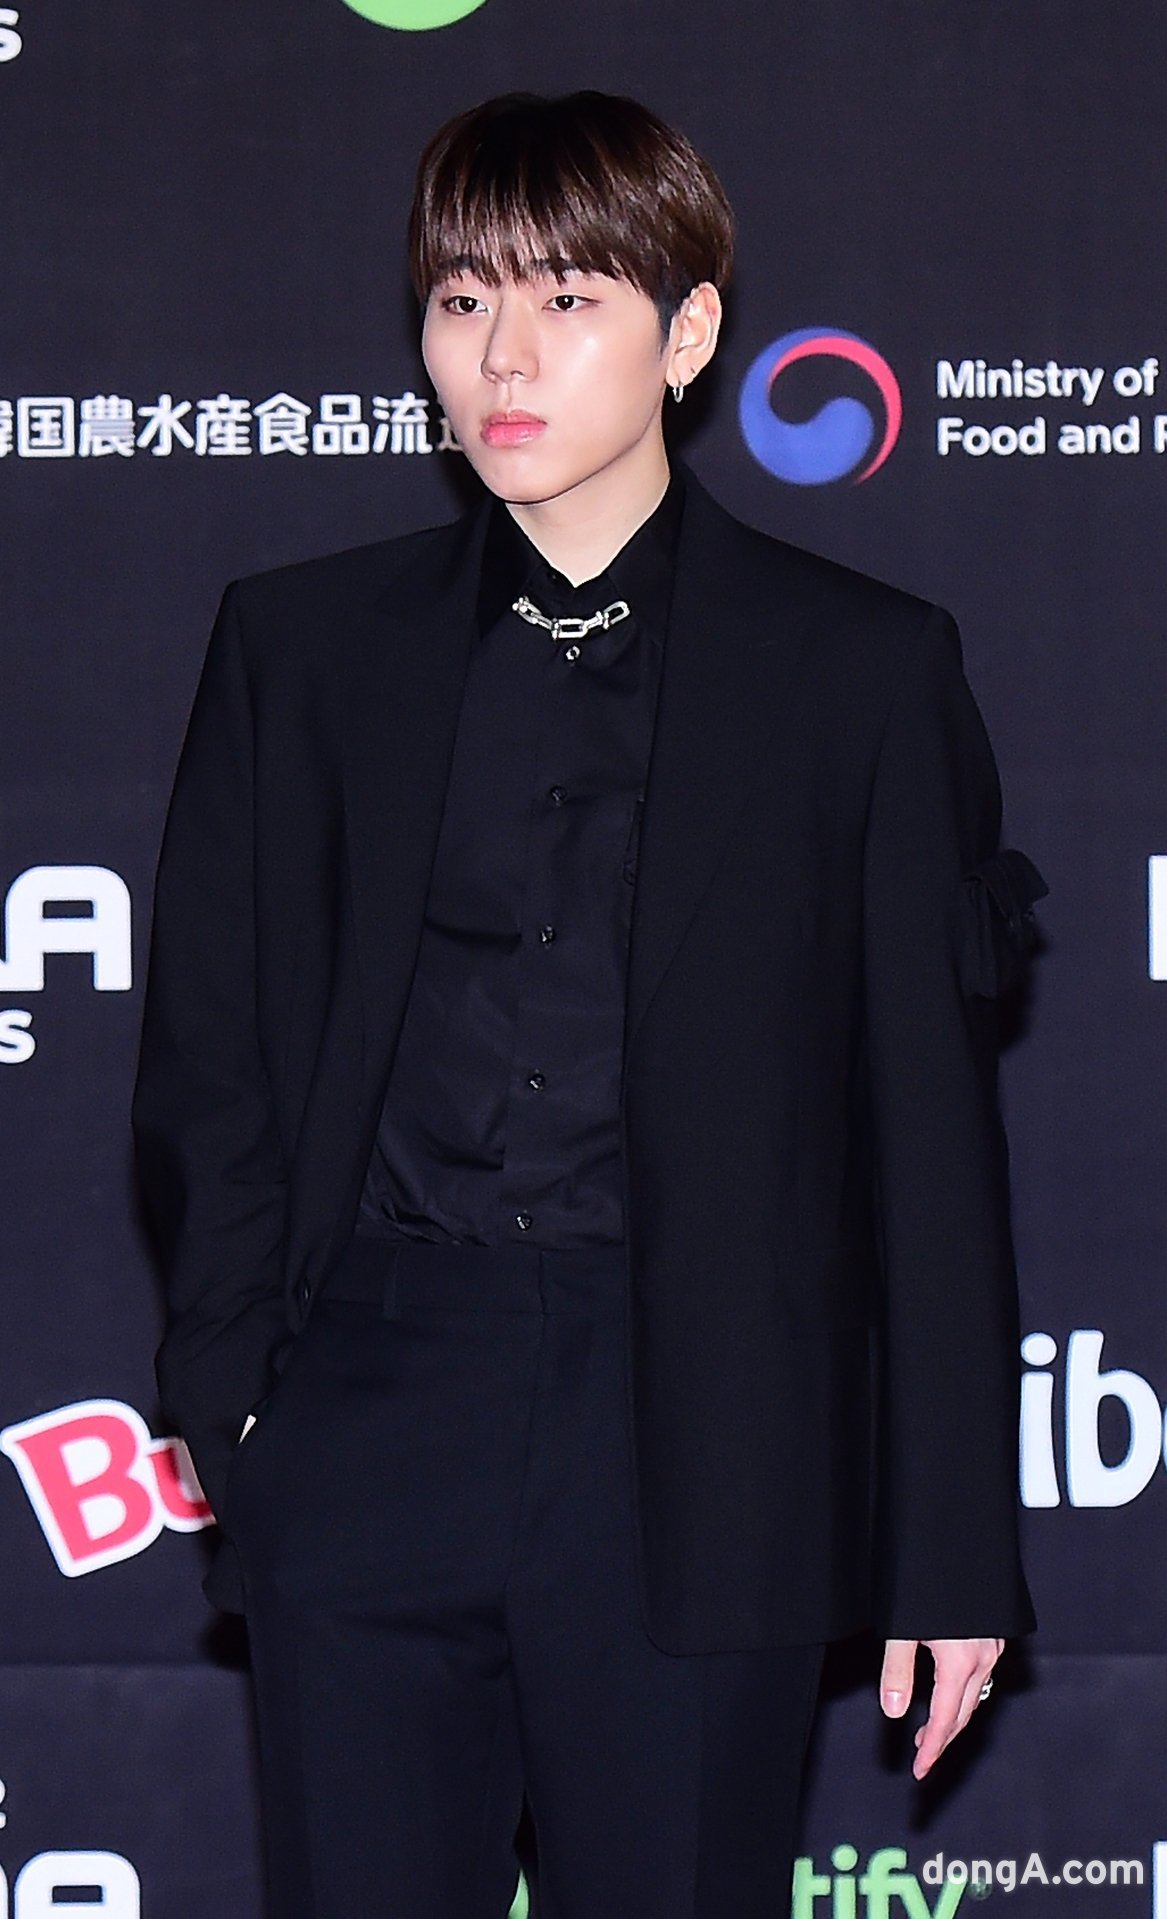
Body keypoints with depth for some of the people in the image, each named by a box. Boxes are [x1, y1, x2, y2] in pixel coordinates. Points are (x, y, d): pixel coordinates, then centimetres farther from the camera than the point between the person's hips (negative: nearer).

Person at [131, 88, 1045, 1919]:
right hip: (364, 1433, 2)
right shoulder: (302, 649, 11)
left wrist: (951, 1545, 1)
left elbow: (932, 1119, 4)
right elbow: (205, 1055, 11)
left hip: (701, 1451, -1)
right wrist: (236, 1390, -2)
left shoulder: (866, 671, 5)